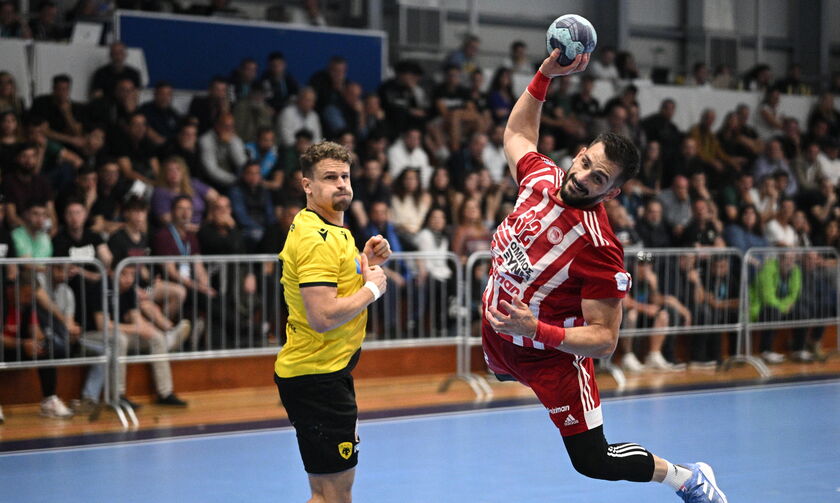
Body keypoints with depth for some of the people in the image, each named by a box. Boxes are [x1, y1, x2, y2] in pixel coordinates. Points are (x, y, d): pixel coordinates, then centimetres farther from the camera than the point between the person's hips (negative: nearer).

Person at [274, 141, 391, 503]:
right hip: (317, 375, -11)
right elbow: (322, 317, -27)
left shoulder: (332, 230, 14)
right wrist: (372, 288, -15)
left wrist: (365, 262, 7)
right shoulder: (317, 239, -19)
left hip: (324, 372, 11)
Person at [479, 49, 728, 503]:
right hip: (496, 337, 7)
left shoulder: (600, 250, -32)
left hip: (551, 355, -6)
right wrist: (545, 75, -4)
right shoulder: (541, 177, -14)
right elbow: (517, 132, 9)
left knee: (593, 462, 0)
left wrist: (537, 330, -40)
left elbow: (604, 340, -28)